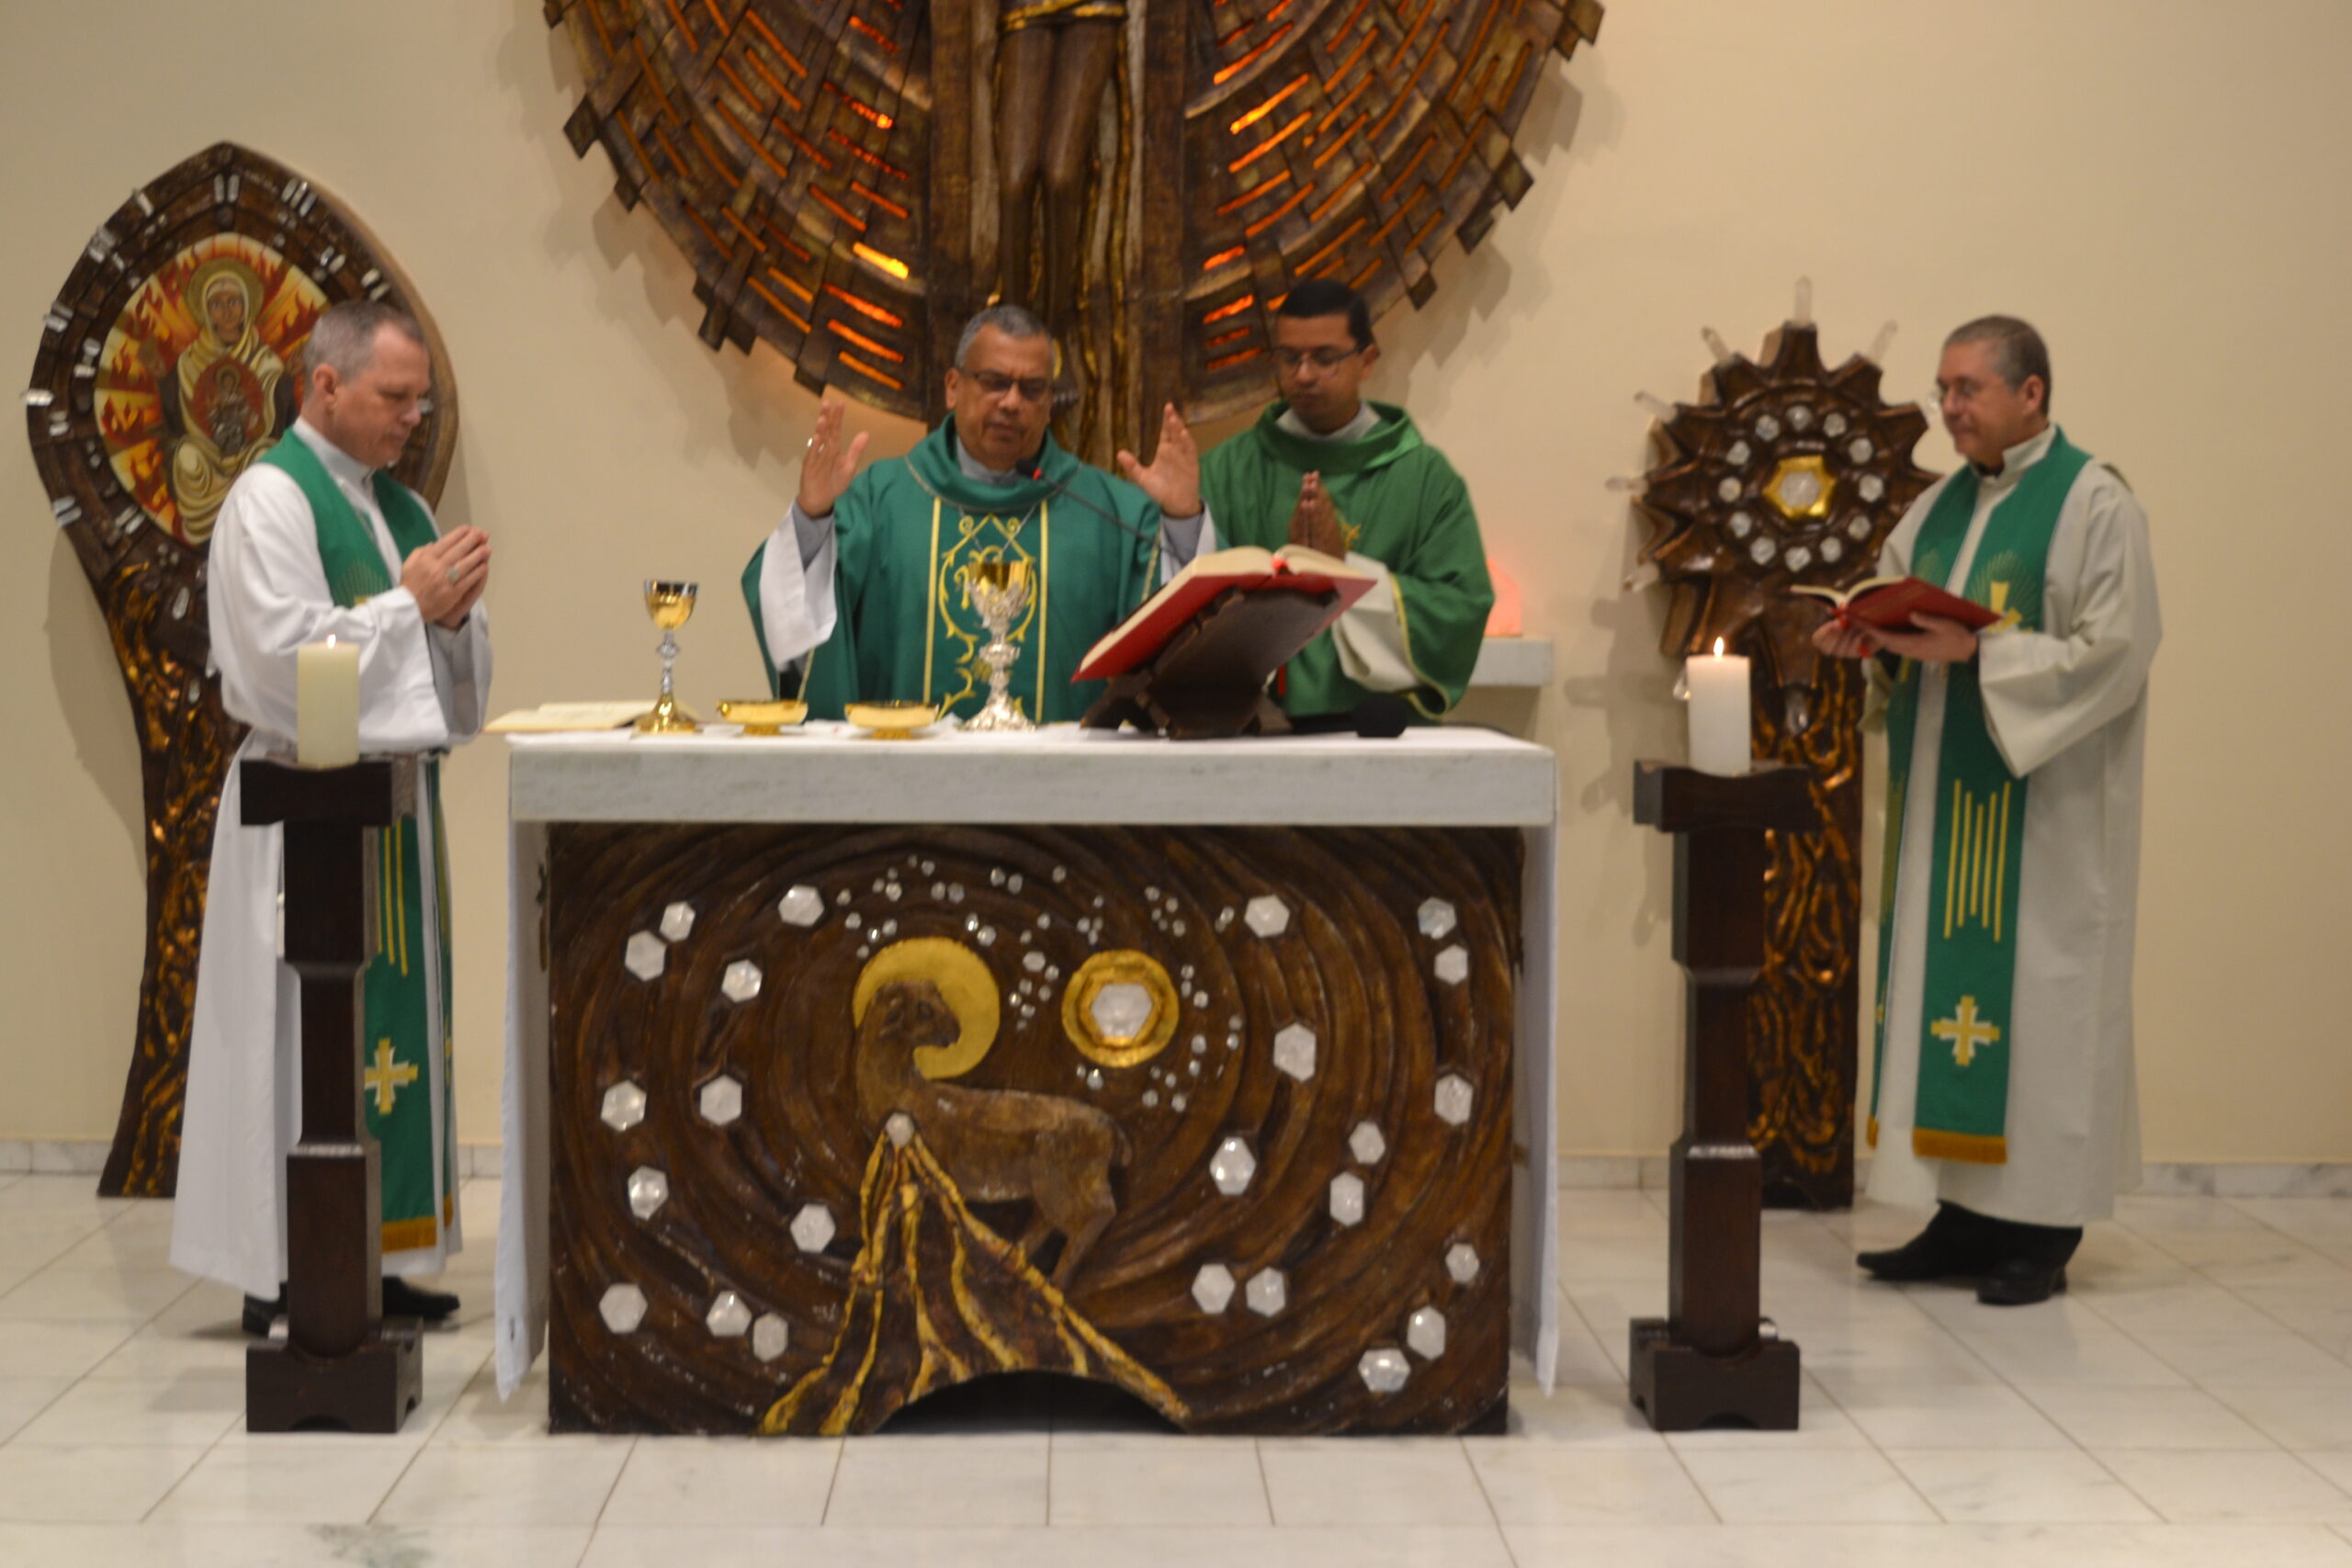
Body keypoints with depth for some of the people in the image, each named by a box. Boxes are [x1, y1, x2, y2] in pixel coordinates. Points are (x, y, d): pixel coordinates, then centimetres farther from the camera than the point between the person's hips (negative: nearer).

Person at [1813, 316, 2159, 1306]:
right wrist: (1868, 636, -6)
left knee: (2034, 989, -4)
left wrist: (1977, 652, -21)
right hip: (1944, 796, 7)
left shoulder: (2095, 505, -7)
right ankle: (1965, 1213, 12)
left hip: (2040, 806, -7)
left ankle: (2040, 1230, 4)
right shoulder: (1940, 506, 15)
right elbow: (1897, 620, 16)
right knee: (1944, 981, 5)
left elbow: (2112, 653, -15)